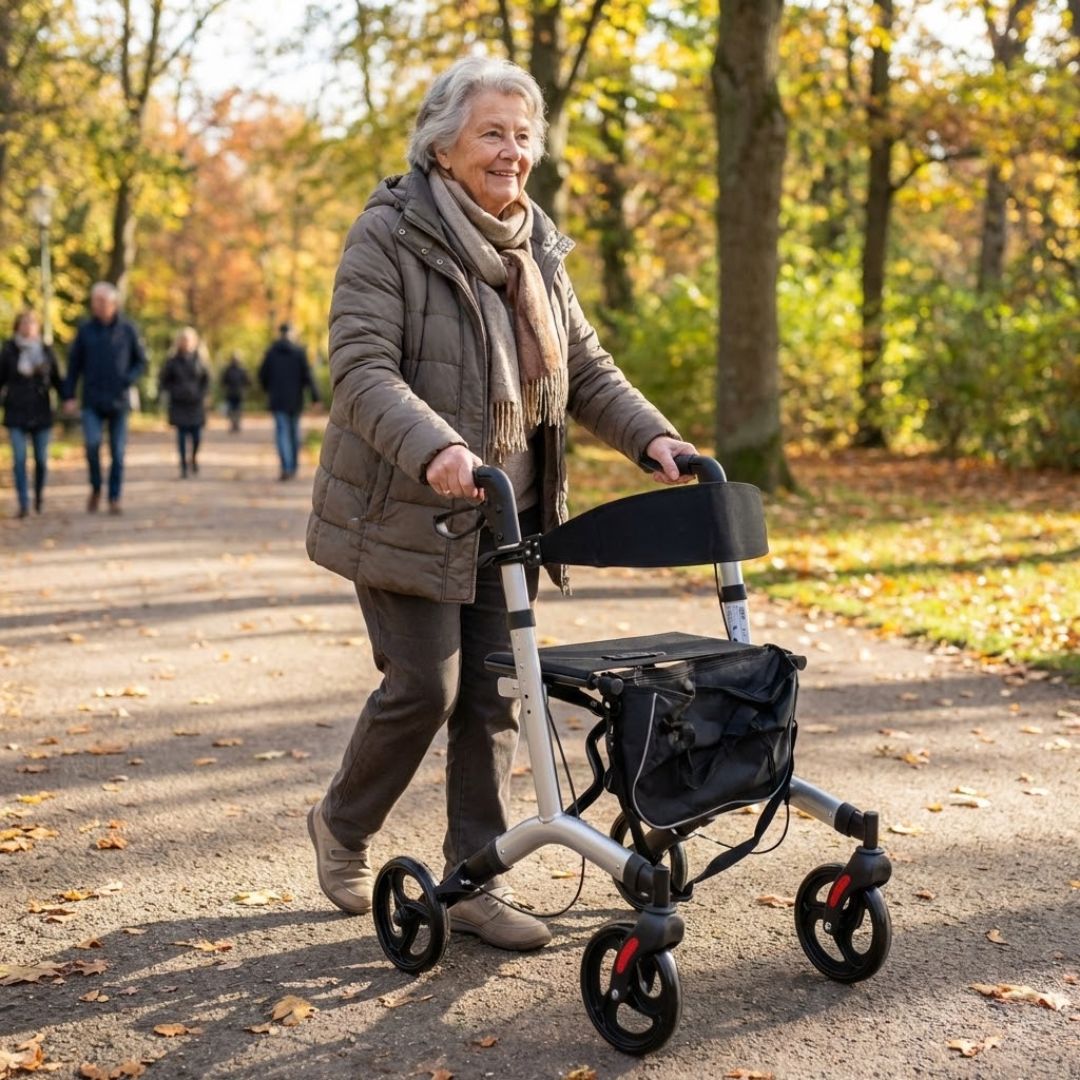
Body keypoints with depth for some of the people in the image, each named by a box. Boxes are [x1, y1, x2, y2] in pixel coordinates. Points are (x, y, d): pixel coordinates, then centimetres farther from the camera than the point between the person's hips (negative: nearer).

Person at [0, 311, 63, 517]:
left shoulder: (46, 351, 3)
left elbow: (56, 379, 9)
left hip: (41, 412, 1)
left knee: (41, 459, 5)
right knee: (19, 459, -11)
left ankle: (38, 496, 29)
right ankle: (23, 504, -9)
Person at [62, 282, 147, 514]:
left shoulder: (127, 330, 2)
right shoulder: (85, 330, 3)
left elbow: (141, 361, 9)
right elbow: (74, 364, 6)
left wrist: (129, 379, -10)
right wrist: (69, 397, 0)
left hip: (119, 401, 0)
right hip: (92, 401, 0)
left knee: (117, 452, 1)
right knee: (92, 442, -17)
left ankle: (114, 498, 10)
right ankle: (95, 487, 5)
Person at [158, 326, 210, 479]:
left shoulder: (199, 360, 2)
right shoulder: (173, 362, 0)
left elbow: (206, 380, 9)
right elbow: (163, 380, 6)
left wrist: (201, 394, -2)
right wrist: (172, 392, -5)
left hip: (196, 404, 1)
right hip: (179, 404, 0)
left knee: (196, 436, -2)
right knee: (182, 435, -1)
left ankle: (194, 457, 27)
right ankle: (183, 466, 5)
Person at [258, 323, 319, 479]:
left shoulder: (271, 351, 0)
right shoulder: (299, 351, -5)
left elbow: (262, 374, 3)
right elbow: (307, 375, -9)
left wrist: (268, 390, 21)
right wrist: (315, 397, -8)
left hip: (278, 399, 0)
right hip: (295, 399, 0)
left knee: (282, 432, -5)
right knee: (294, 431, 15)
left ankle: (286, 468, -21)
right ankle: (293, 467, 22)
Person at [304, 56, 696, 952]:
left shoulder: (535, 248, 11)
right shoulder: (389, 234, -11)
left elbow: (585, 368, 13)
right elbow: (361, 368, -21)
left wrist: (652, 438, -4)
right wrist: (434, 449, -38)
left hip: (505, 513, 6)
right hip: (407, 509, -6)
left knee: (493, 696, 5)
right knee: (425, 685, -5)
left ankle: (476, 882, 16)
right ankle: (341, 828, 23)